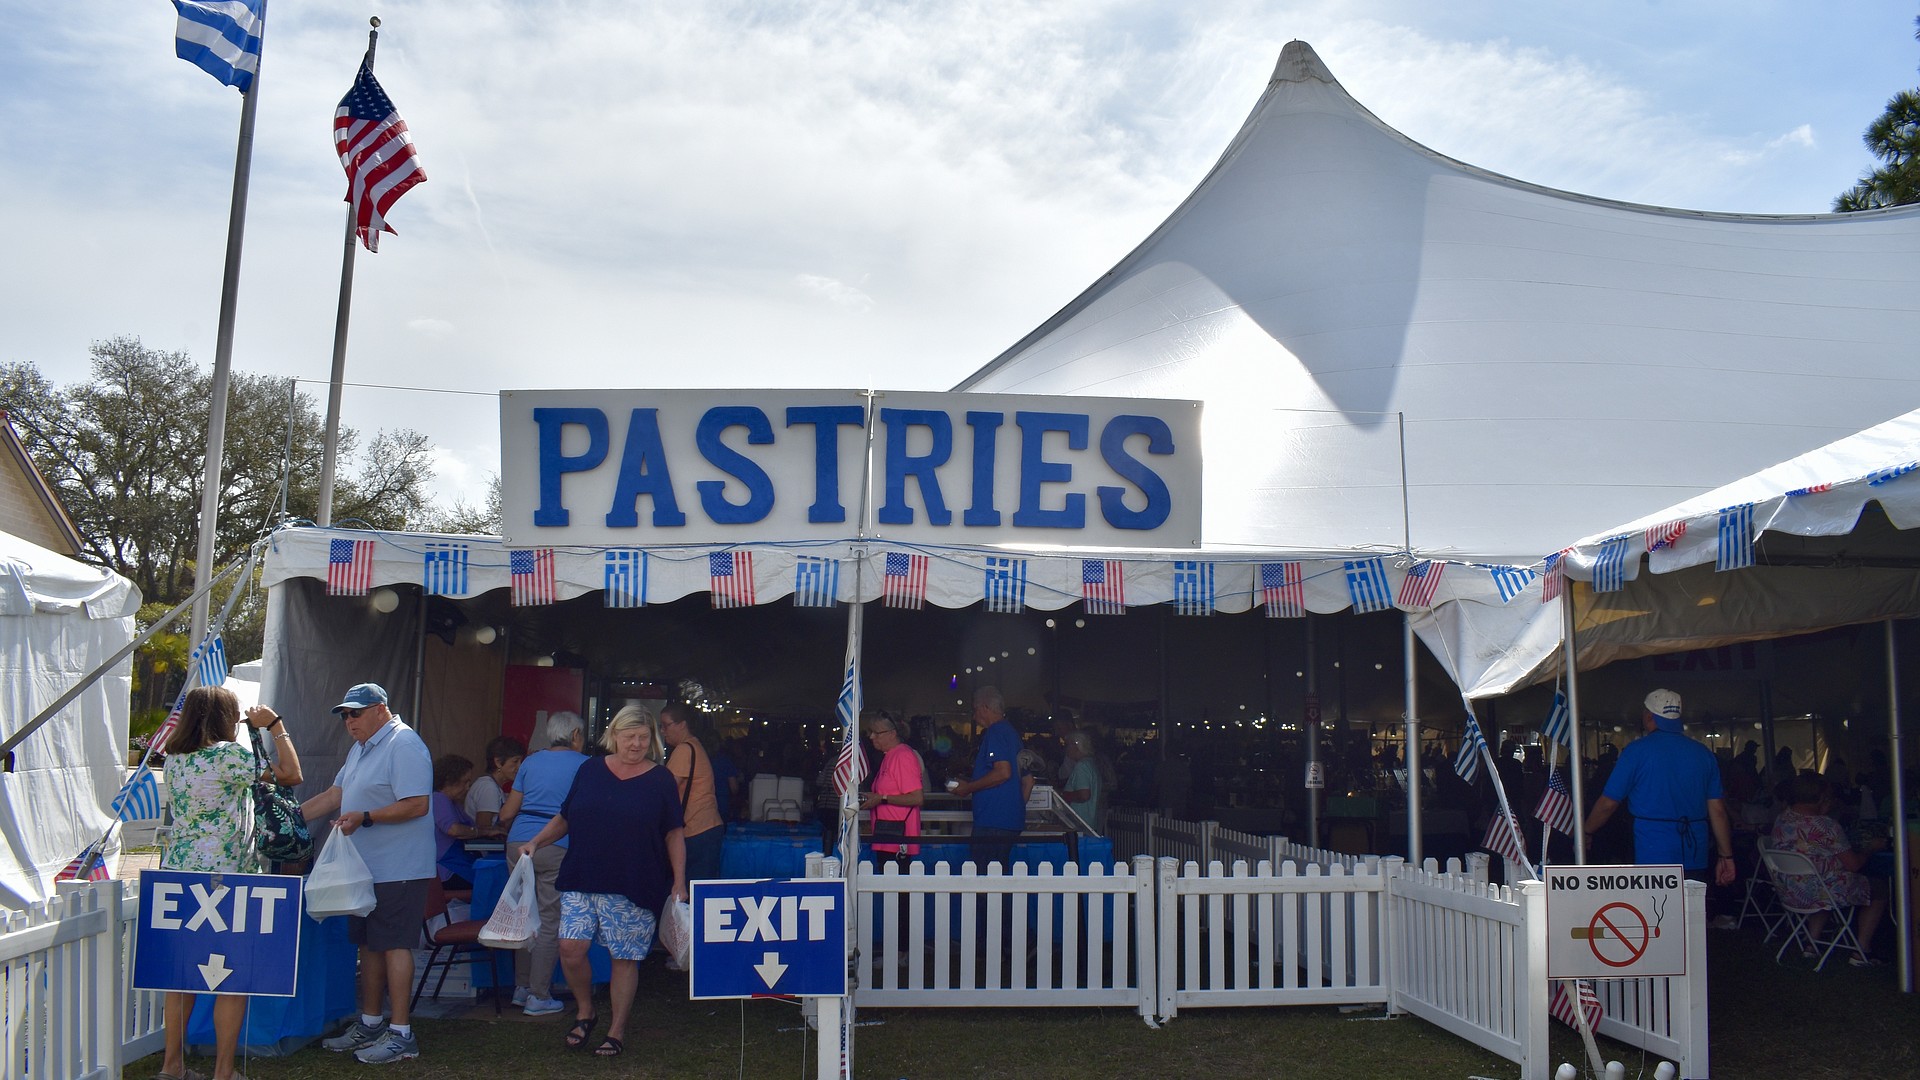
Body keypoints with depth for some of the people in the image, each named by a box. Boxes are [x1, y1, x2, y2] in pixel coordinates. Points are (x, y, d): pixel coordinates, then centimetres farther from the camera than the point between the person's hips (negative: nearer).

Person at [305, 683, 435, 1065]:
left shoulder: (403, 745, -16)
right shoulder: (361, 749, 18)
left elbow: (417, 804, -22)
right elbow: (334, 795, 23)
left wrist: (366, 818, -22)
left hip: (397, 870, -10)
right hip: (366, 868, 10)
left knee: (393, 945, -7)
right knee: (369, 945, 16)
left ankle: (401, 1034, -3)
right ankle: (370, 1024, 27)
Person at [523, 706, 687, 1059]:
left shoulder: (661, 780, 1)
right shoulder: (590, 771, 8)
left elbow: (674, 834, 3)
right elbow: (565, 817, 16)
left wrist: (679, 881, -3)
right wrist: (536, 842, 2)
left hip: (633, 889, -2)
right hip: (581, 881, 2)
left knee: (625, 958, 4)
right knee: (571, 949, -7)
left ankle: (617, 1030, 20)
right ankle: (584, 1011, 20)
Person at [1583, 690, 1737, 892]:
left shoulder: (1637, 750, -4)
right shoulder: (1703, 753, 9)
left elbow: (1608, 804, -2)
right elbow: (1717, 810, 8)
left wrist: (1586, 834, 13)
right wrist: (1726, 857, 14)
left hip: (1652, 858, -4)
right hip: (1696, 860, 5)